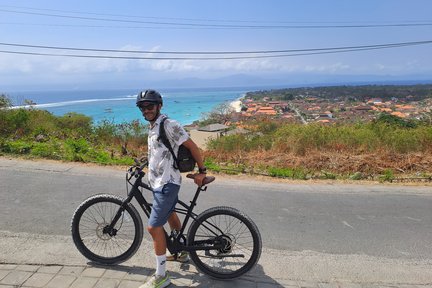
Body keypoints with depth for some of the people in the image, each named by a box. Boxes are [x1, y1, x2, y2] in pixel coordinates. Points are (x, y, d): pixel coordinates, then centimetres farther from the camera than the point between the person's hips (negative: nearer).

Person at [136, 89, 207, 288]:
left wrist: (201, 171, -14)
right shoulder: (153, 127, 10)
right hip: (159, 182, 10)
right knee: (170, 215, 25)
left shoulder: (169, 125, -18)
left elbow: (192, 146, -17)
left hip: (166, 184, -10)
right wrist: (144, 164, 24)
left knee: (154, 227, -9)